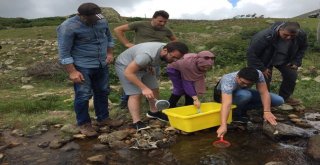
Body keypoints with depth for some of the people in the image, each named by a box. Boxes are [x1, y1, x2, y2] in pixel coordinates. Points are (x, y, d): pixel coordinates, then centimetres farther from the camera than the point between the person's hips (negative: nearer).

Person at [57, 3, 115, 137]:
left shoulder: (102, 21, 1)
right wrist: (72, 72, -20)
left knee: (102, 92, 14)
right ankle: (84, 123, 16)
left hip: (102, 65, 6)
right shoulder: (68, 27, -17)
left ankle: (103, 118, 30)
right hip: (82, 67, -6)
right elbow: (64, 52, -17)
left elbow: (109, 37, 18)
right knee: (83, 96, -2)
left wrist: (109, 53, 9)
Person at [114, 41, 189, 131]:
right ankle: (137, 123, -11)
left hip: (143, 65, 7)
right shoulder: (147, 55, -40)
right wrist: (144, 88, -35)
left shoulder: (167, 49, -14)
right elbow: (128, 72, -34)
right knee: (136, 94, -18)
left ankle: (154, 112, 24)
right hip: (125, 66, -7)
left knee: (154, 89, 4)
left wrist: (150, 66, -2)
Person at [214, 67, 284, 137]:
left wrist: (267, 111, -39)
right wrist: (223, 125, -60)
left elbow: (264, 93, -27)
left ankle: (242, 109, -2)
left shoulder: (258, 74, -28)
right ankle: (235, 113, -11)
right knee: (245, 95, -40)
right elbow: (227, 104, -50)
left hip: (245, 92, 5)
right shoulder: (228, 80, -40)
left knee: (279, 100, -9)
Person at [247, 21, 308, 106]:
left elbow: (303, 47, 3)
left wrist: (296, 62, -7)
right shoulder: (265, 36, -39)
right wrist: (262, 69, -24)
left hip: (284, 60, 5)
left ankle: (285, 97, 20)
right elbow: (251, 53, -31)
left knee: (292, 75, -3)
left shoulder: (301, 35, -22)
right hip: (265, 60, -4)